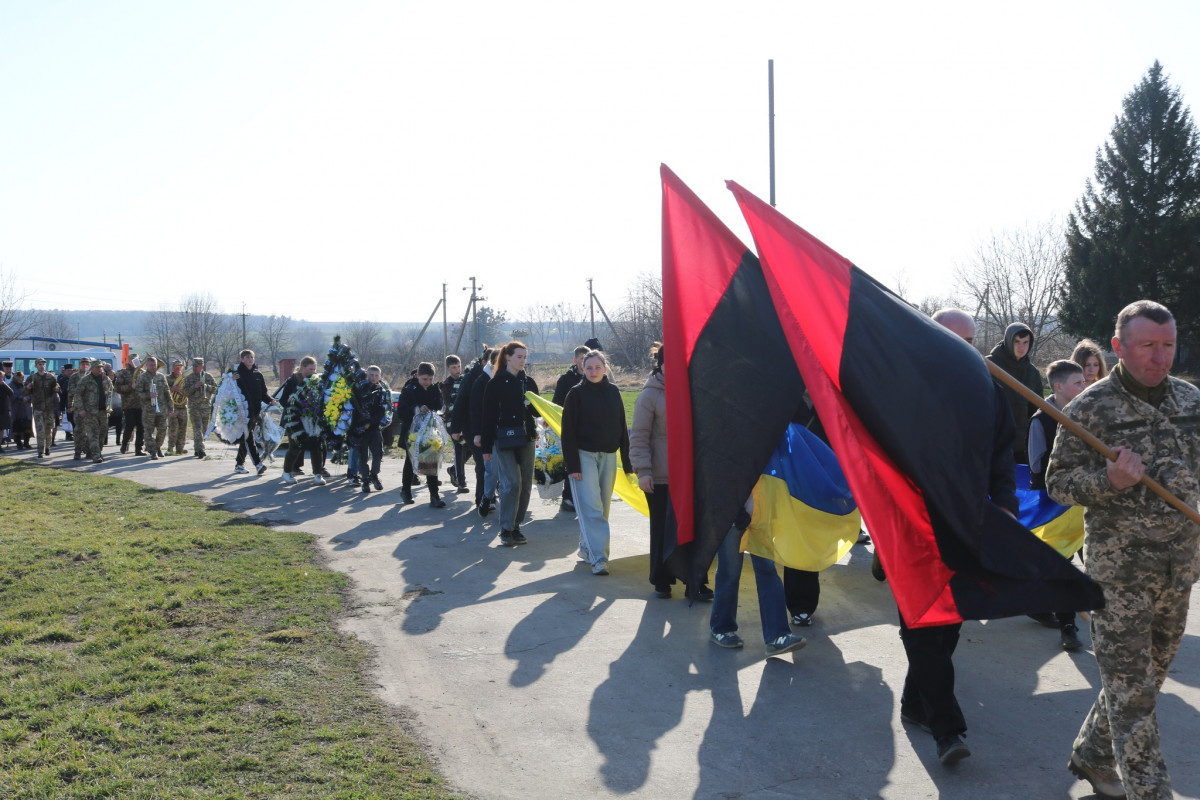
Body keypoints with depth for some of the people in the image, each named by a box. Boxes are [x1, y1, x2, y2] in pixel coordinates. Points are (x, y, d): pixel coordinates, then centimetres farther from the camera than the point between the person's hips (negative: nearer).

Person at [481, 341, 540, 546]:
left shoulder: (528, 382, 11)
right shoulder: (496, 383, -3)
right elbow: (489, 416, -4)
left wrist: (532, 404, -9)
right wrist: (486, 447, -6)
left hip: (526, 439, 5)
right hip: (504, 440, -5)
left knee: (525, 485, 6)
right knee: (512, 484, -12)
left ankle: (516, 526, 17)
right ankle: (506, 529, -3)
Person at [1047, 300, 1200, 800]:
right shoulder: (1091, 408, -9)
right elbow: (1058, 482, -8)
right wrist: (1110, 481, -25)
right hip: (1119, 570, -6)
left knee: (1147, 679, 16)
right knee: (1132, 691, -1)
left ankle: (1092, 757, 33)